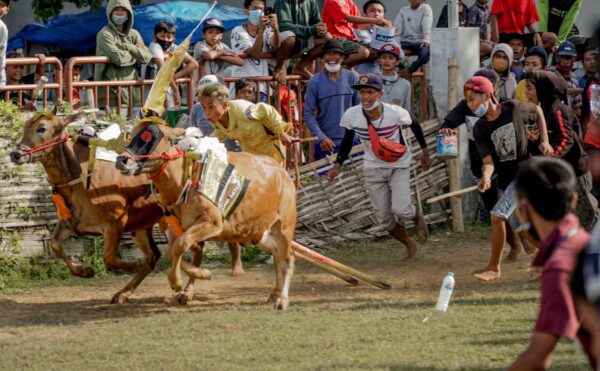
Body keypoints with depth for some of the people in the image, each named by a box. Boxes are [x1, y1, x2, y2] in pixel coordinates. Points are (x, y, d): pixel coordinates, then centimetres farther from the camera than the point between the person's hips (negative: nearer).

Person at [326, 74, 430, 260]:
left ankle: (417, 217, 20)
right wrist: (338, 164, -8)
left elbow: (414, 125, -4)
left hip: (399, 165, -2)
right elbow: (347, 140, 1)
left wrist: (424, 152, 4)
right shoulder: (351, 115, -18)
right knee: (384, 218, 2)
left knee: (400, 209, -18)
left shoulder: (395, 112, -24)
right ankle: (410, 246, 27)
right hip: (373, 168, 2)